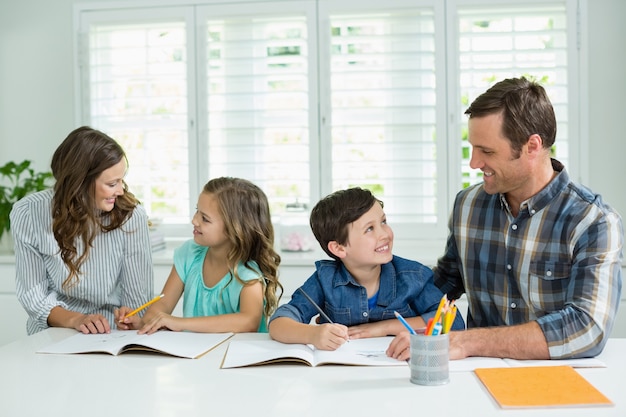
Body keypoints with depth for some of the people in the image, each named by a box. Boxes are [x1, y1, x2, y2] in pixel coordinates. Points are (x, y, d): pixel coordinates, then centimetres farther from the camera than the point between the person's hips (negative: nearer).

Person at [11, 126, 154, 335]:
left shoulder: (131, 215, -13)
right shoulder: (29, 214, -10)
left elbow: (138, 297, -8)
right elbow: (33, 293, -6)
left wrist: (129, 323, -25)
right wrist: (75, 320, -21)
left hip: (112, 335, 0)